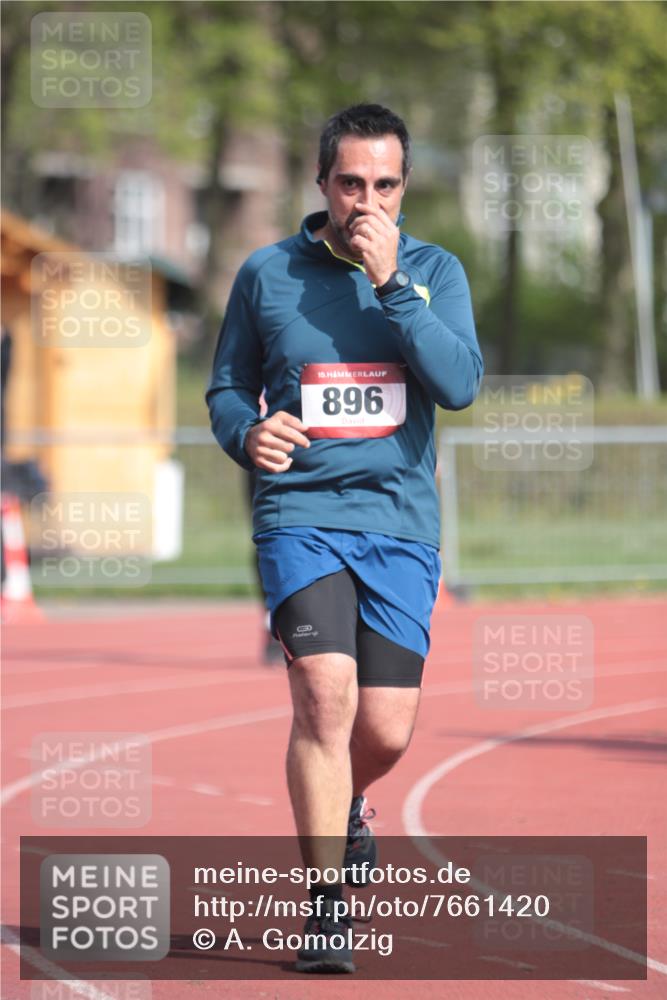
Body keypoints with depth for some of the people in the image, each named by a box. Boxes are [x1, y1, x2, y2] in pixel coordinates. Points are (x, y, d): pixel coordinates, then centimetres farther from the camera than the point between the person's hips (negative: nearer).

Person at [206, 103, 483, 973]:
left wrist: (390, 282, -17)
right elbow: (227, 386, 15)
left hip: (400, 520, 2)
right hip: (300, 513, -1)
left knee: (386, 732, 1)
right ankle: (326, 906, -11)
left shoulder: (436, 271, 4)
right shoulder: (267, 274, 4)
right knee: (327, 695, -20)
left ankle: (341, 808, 38)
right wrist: (247, 432, -8)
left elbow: (461, 384, -11)